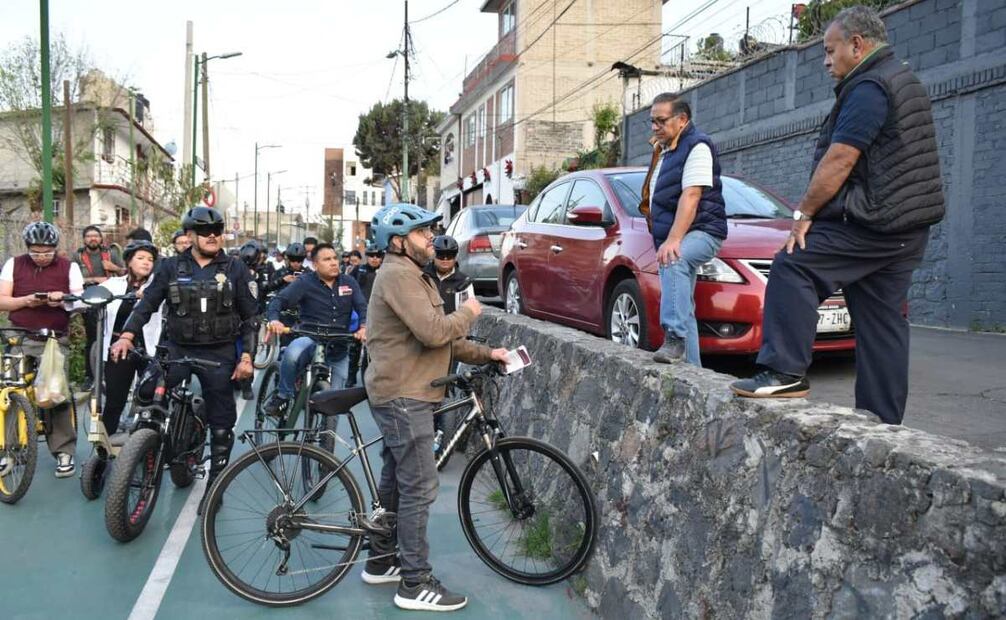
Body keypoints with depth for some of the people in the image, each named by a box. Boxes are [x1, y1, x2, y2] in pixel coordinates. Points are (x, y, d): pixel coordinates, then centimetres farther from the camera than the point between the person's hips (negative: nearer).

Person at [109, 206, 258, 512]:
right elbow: (147, 303, 2)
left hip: (219, 354, -1)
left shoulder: (235, 270, 1)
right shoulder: (171, 267, 3)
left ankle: (215, 485, 17)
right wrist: (127, 335, -14)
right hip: (178, 349, 1)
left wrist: (247, 356, -5)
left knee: (221, 423, 4)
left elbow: (250, 316, 2)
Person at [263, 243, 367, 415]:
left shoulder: (349, 283, 1)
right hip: (312, 338, -3)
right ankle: (282, 396, -13)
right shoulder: (305, 282, -7)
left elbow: (363, 307, -5)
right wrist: (274, 319, -37)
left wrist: (364, 326, -28)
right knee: (293, 353, -37)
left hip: (339, 347, 3)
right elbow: (279, 300, -14)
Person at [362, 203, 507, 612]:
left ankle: (380, 562, 31)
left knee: (396, 482, 18)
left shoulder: (413, 275, 19)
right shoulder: (399, 274, -16)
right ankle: (416, 584, 2)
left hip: (400, 394, 11)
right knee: (419, 489, -6)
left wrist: (486, 354, 8)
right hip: (404, 397, -11)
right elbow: (434, 332, -26)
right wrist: (468, 313, -9)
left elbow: (443, 340, 18)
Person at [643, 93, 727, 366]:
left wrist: (673, 240, -31)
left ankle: (675, 337, -43)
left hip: (701, 232, -9)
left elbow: (691, 196, -21)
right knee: (682, 308, 7)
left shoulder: (697, 146, -9)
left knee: (673, 261, -38)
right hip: (671, 238, 9)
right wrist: (663, 239, 17)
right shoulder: (663, 150, 20)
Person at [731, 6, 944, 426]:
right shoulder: (903, 81, 24)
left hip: (871, 225, -10)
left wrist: (804, 212, -11)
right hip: (907, 229, 10)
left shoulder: (868, 88, -11)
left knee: (792, 268, -11)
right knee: (884, 324, 9)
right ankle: (882, 422, 14)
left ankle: (786, 372, -13)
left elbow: (839, 160, -18)